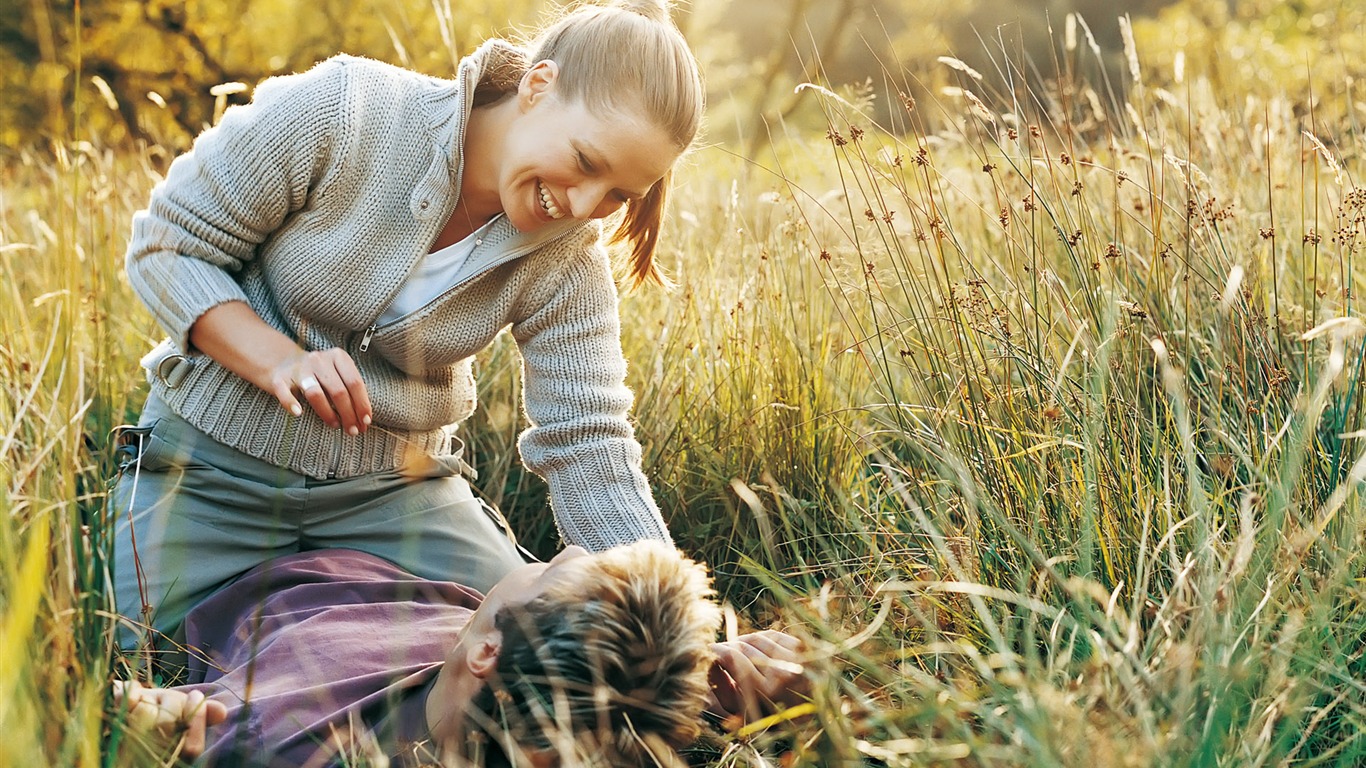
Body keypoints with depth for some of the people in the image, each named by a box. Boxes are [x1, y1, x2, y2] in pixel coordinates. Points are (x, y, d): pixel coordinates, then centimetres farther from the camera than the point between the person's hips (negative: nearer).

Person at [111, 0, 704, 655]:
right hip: (214, 460, -2)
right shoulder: (337, 110, -22)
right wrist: (278, 360, -30)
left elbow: (587, 449, -13)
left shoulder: (568, 258, -11)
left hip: (396, 487, 3)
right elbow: (166, 247, -14)